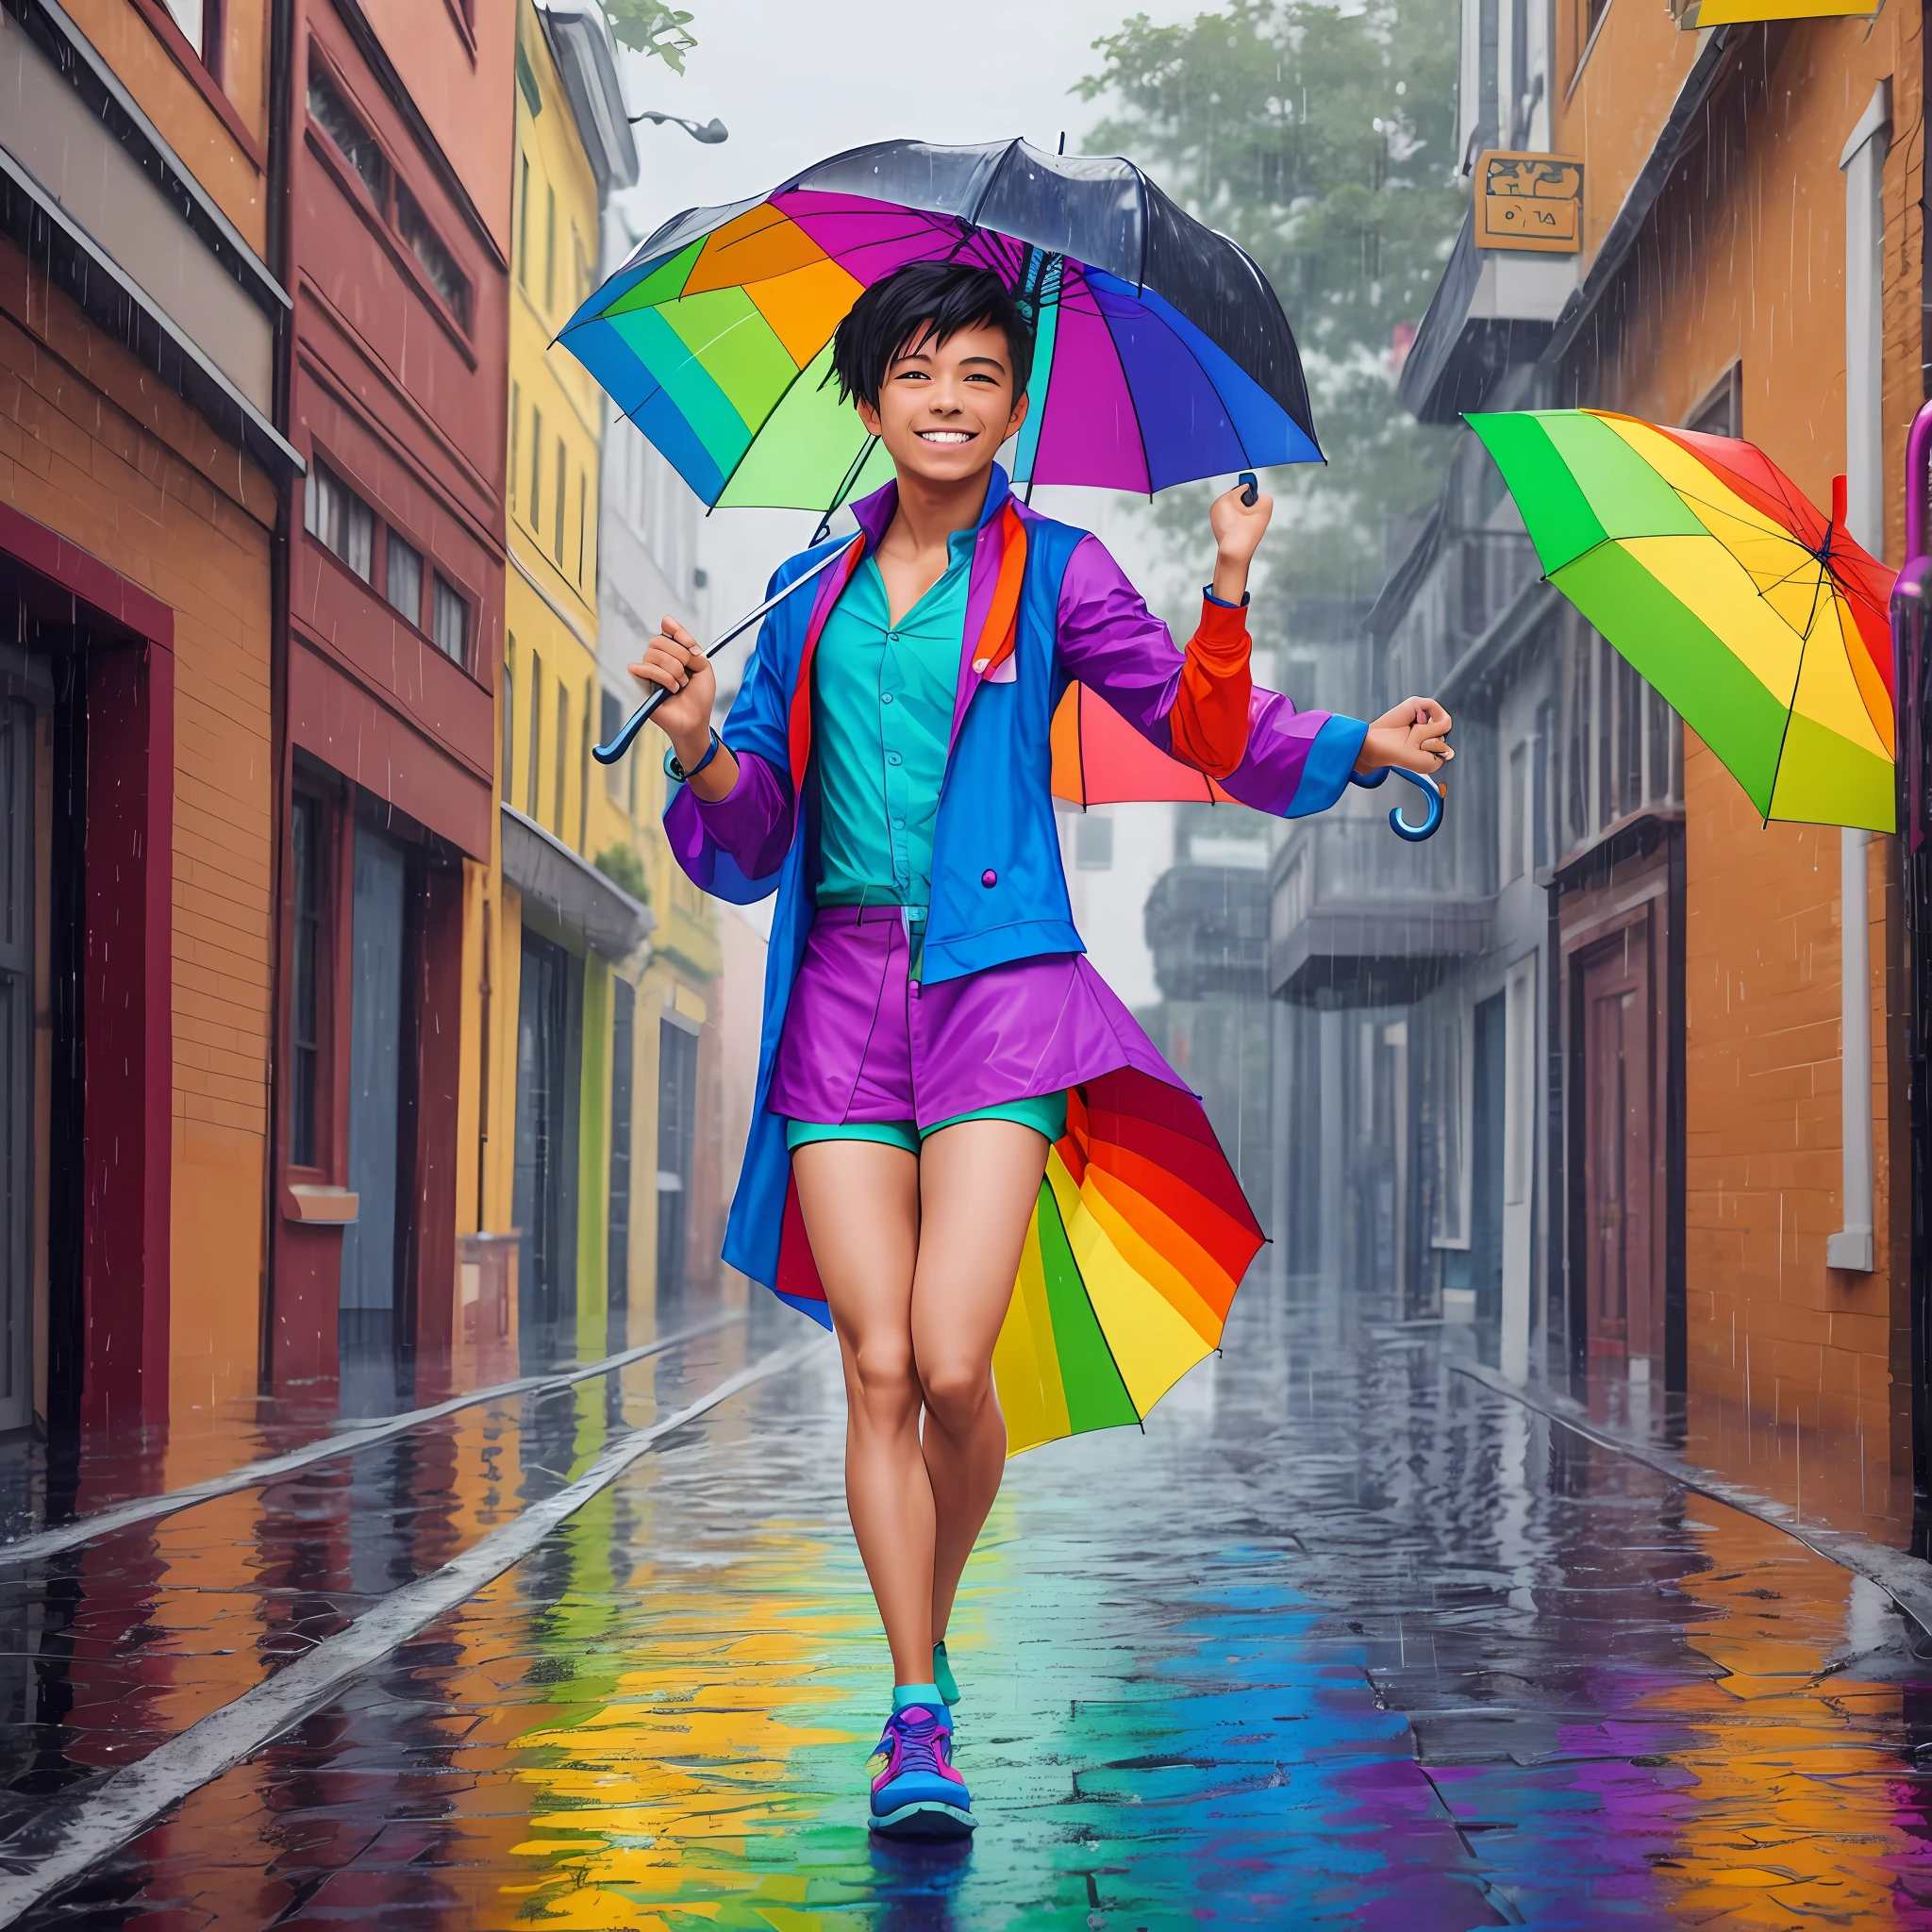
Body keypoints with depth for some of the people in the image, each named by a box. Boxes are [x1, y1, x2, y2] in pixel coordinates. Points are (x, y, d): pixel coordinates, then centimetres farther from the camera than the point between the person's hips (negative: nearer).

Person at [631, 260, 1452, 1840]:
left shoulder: (1052, 573, 7)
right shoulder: (813, 594, 15)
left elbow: (1216, 735, -1)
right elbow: (750, 850, 14)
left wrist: (1358, 750, -19)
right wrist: (705, 746, -6)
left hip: (997, 984, -2)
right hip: (840, 986, 3)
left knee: (952, 1367, -12)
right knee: (877, 1370, -5)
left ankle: (932, 1618, 17)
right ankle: (920, 1713, 7)